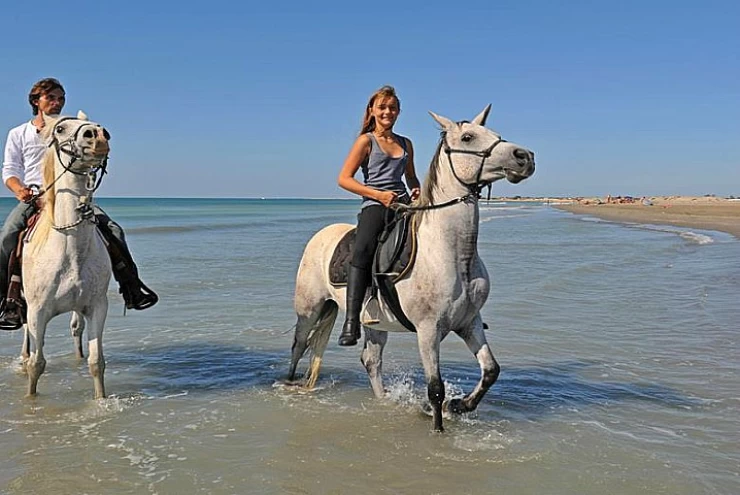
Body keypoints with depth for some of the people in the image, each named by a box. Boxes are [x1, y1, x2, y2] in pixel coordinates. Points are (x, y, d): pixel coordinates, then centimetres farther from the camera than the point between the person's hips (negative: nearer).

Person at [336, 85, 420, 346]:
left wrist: (417, 191, 8)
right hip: (375, 205, -5)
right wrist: (378, 194, -11)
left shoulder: (406, 143, 21)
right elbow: (343, 179, 0)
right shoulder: (366, 141, 7)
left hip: (404, 203, 5)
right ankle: (351, 321, -35)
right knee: (363, 251, -32)